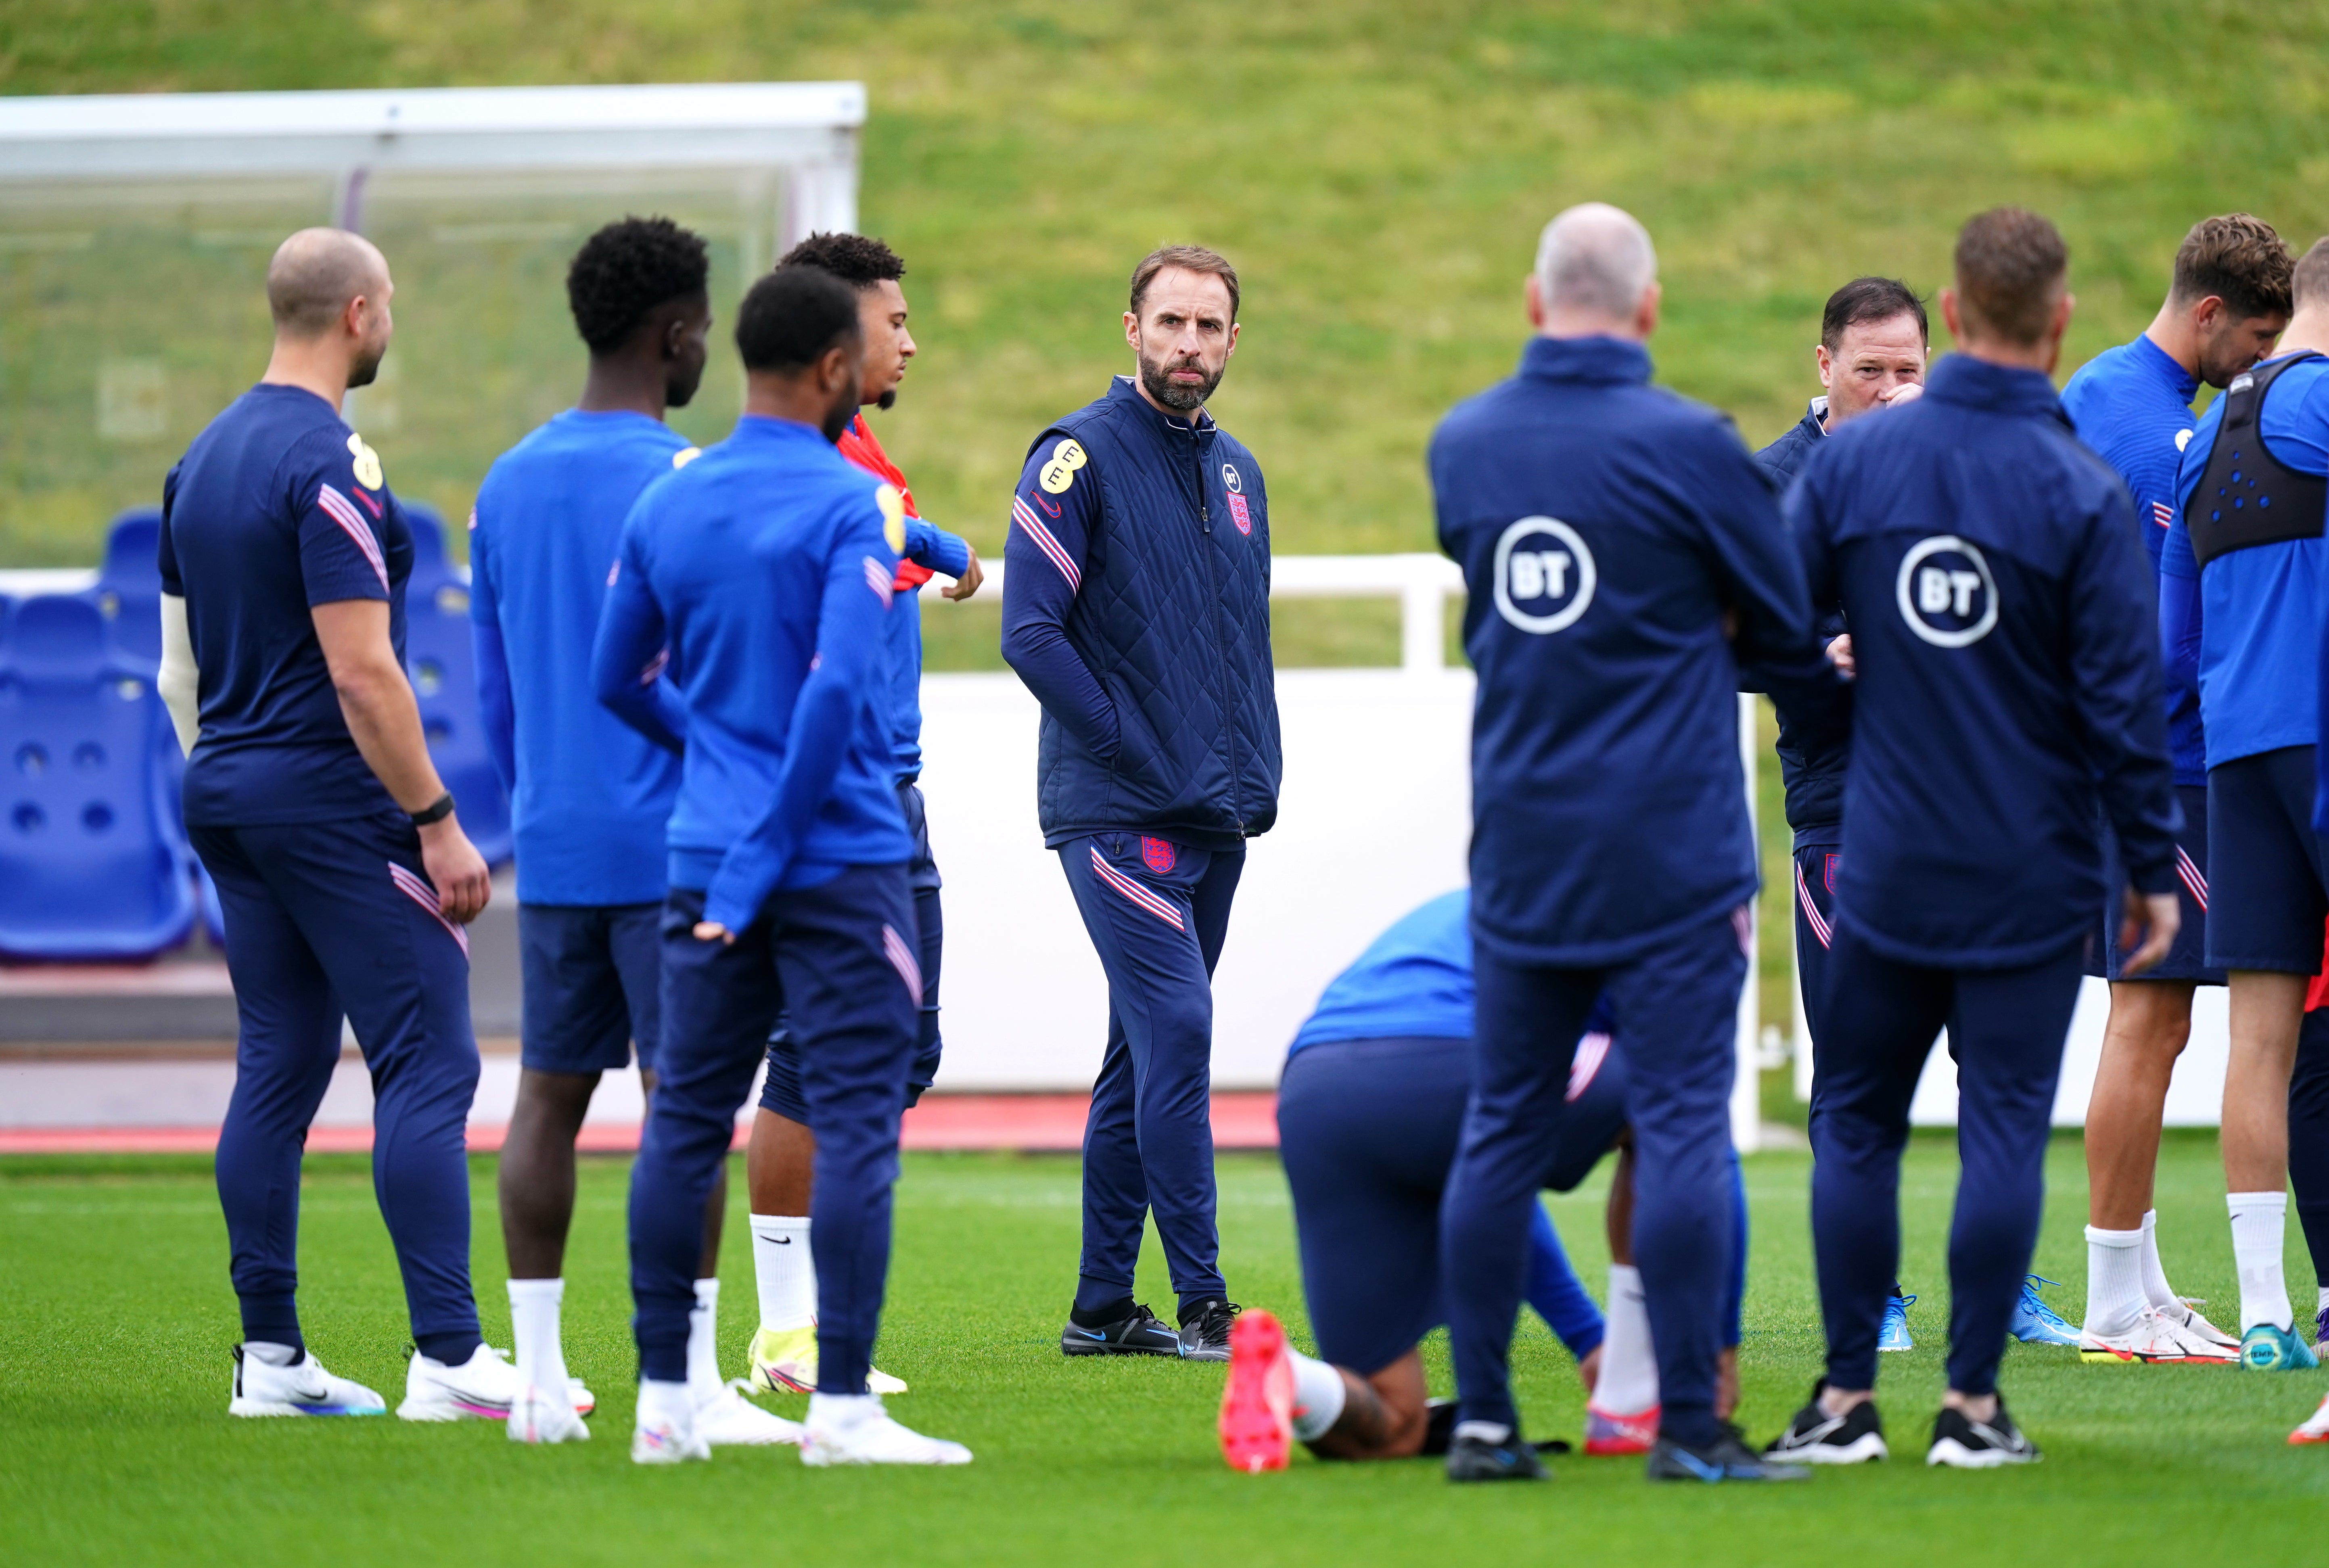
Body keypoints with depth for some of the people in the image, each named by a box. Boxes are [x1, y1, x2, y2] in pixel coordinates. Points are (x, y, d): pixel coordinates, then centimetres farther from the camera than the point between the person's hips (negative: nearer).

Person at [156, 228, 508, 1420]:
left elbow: (180, 667, 17)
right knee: (426, 1063, -7)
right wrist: (439, 823, -16)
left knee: (276, 1068, 9)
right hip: (335, 799, -9)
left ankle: (269, 1356, 8)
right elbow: (361, 670, -20)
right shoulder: (327, 465, -16)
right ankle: (447, 1356, -11)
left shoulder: (203, 459, 12)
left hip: (230, 793, 9)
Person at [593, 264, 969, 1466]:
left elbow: (618, 680, 16)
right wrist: (771, 851, -14)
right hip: (839, 860, -6)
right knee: (854, 1120, -3)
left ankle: (663, 1401, 10)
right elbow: (839, 687, -19)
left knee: (685, 1120, 9)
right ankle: (840, 1408, -7)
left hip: (704, 863, 6)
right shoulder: (853, 509, -10)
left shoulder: (664, 508, 8)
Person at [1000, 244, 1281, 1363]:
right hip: (1116, 811, -7)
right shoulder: (1080, 458, -7)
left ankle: (1103, 1307, 14)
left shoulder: (1235, 472, 16)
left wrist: (1258, 777, 10)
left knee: (1143, 1056, 10)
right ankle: (1200, 1303, -15)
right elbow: (1031, 633, -13)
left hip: (1219, 816, 7)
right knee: (1177, 1031, -15)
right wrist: (1138, 756, -15)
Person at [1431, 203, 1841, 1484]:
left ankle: (1483, 1420, 9)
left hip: (1517, 846, 5)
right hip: (1670, 851, -5)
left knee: (1501, 1128, 9)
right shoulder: (1688, 446, -10)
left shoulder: (1462, 445, 6)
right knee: (1682, 1124, -3)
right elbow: (1786, 627, 1)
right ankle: (1688, 1426, -5)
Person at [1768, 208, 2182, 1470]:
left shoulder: (1850, 461, -2)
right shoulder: (2083, 495, -10)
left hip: (1885, 865, 2)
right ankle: (1972, 1404, 1)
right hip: (2033, 877, -2)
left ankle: (1846, 1399, 10)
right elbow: (2125, 700, -8)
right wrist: (2153, 868, 1)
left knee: (1856, 1122, 11)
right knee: (2005, 1127, 2)